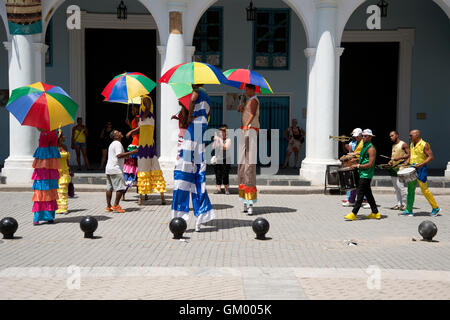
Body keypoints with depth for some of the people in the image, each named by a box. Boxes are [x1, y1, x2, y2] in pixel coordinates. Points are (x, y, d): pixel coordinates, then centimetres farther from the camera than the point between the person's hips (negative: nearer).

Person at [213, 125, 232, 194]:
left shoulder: (228, 140, -1)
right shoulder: (217, 139, 8)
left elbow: (226, 147, -15)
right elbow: (213, 147, 2)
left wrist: (220, 140, -17)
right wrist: (215, 141, -10)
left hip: (226, 160, -3)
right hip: (217, 159, 3)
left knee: (225, 175, -4)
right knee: (218, 175, 3)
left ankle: (227, 189, 4)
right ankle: (219, 189, 9)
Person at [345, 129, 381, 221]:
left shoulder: (371, 149, -15)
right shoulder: (364, 146, 15)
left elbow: (370, 164, -20)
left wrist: (358, 166, -18)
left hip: (366, 175, -10)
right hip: (363, 174, 10)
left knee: (360, 194, -8)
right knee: (368, 194, 13)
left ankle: (353, 214, -8)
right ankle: (375, 213, 20)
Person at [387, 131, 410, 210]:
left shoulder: (403, 144, -5)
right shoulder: (393, 145, 19)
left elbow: (409, 154, -11)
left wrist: (399, 158, -19)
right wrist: (390, 161, 9)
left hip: (400, 168, -8)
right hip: (393, 168, 8)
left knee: (400, 186, -14)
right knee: (396, 187, 8)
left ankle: (404, 204, -6)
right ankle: (399, 204, 12)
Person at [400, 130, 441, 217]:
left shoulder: (424, 145, -11)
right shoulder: (412, 145, 13)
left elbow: (431, 157, -15)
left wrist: (420, 164, -23)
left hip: (421, 169, -8)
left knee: (424, 190, -5)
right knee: (410, 190, 7)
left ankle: (435, 208, 9)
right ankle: (409, 210, 11)